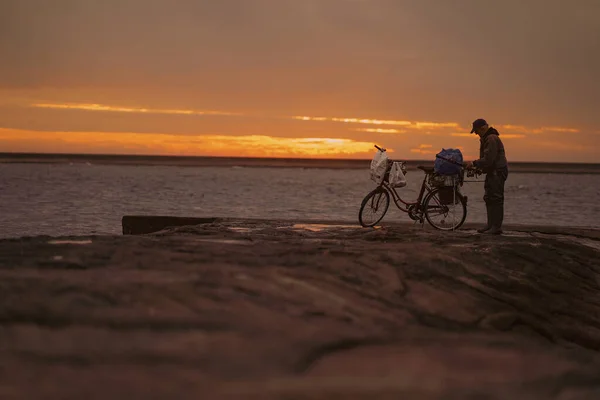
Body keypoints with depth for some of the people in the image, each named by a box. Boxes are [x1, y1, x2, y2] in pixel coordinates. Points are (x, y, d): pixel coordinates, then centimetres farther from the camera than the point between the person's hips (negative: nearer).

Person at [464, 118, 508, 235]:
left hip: (498, 172, -11)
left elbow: (488, 159, -24)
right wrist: (477, 167, 9)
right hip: (492, 172, 11)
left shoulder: (491, 139, -18)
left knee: (496, 198, -11)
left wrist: (474, 163, -14)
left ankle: (497, 227, -11)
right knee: (489, 198, 14)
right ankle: (490, 225, 19)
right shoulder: (485, 139, 16)